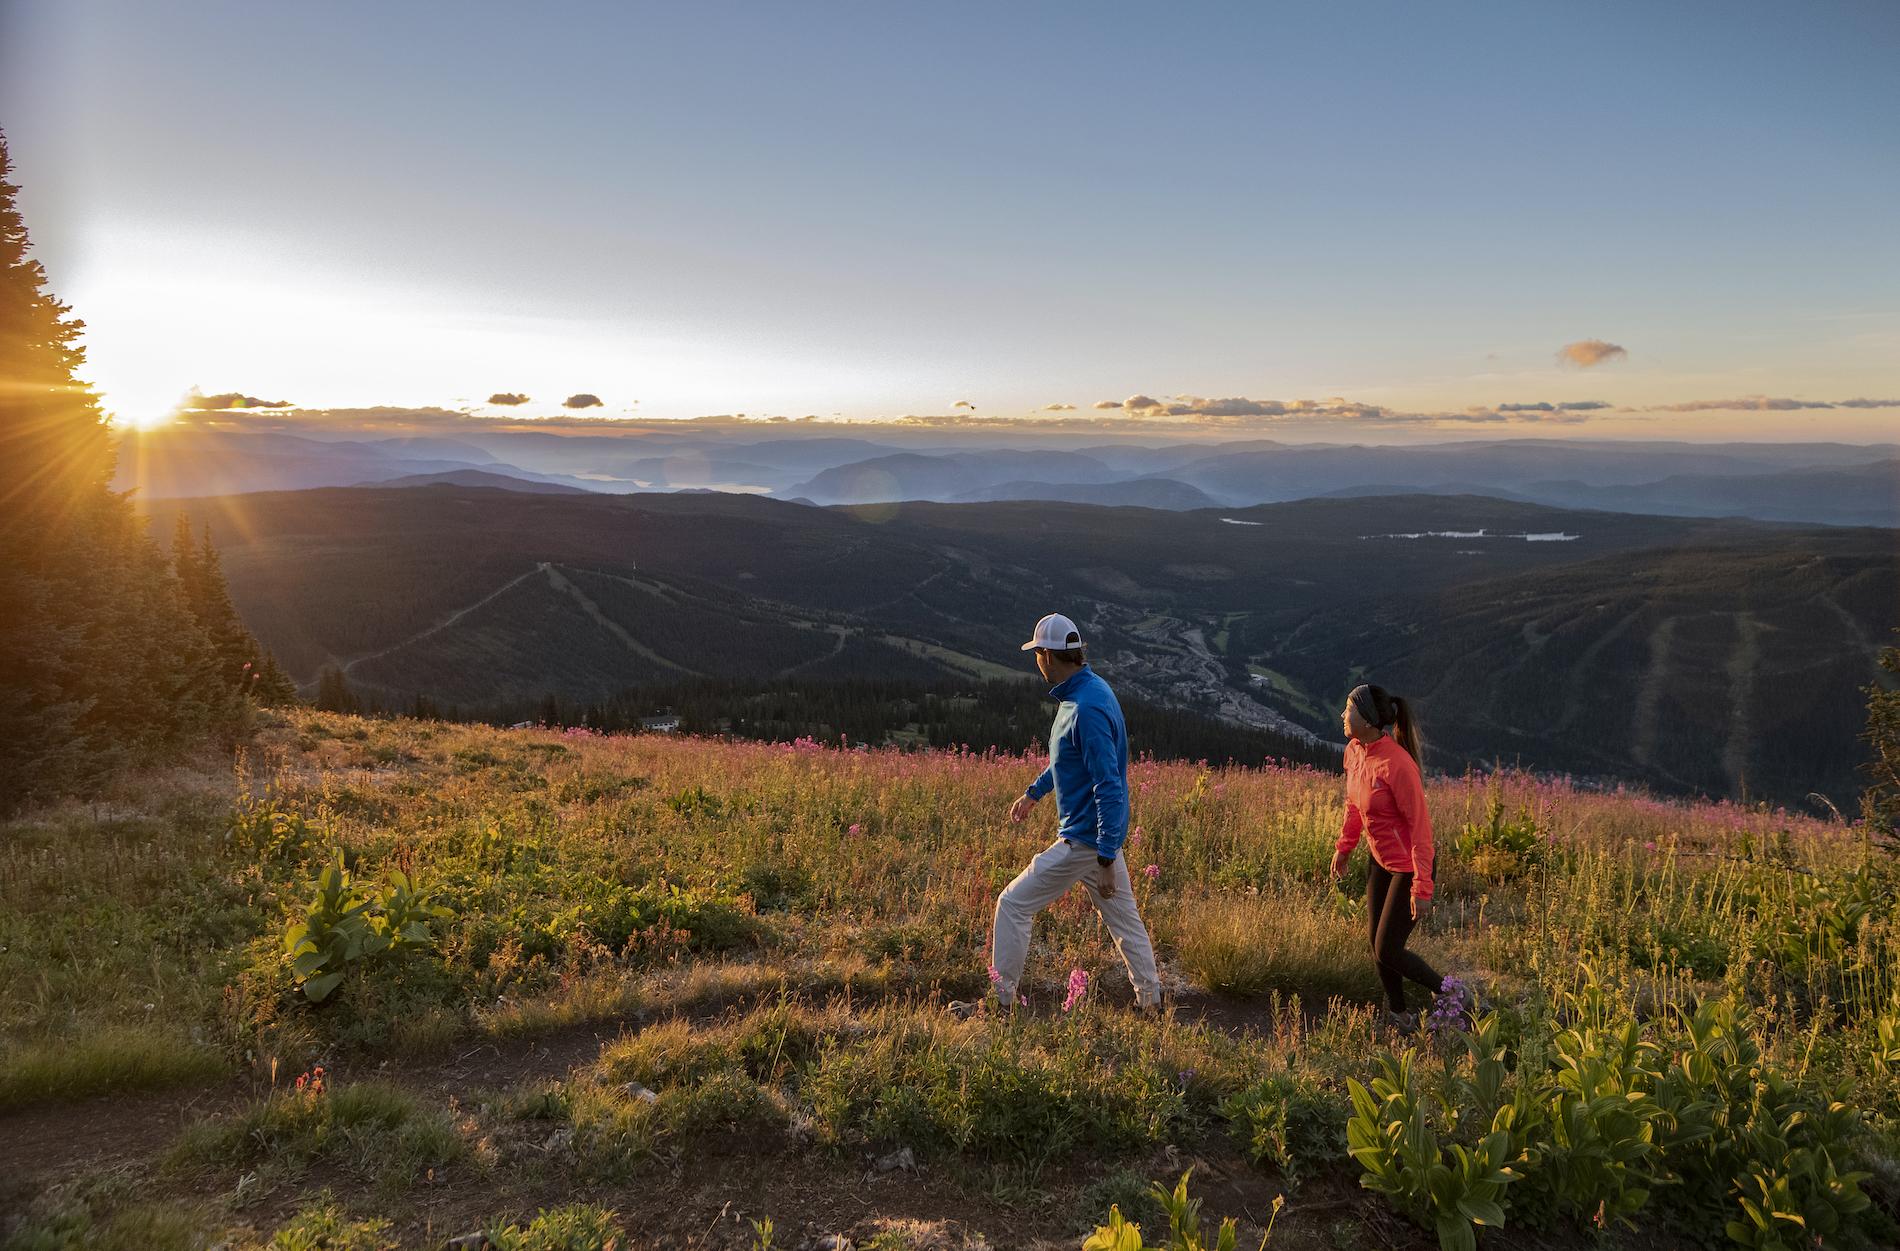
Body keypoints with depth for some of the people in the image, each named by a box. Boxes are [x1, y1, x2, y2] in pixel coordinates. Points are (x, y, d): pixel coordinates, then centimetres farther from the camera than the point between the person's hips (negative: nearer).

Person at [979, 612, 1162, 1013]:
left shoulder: (1088, 709, -25)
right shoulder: (1084, 691, 7)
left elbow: (1110, 787, -28)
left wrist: (1106, 861, -28)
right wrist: (1034, 791, 31)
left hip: (1084, 840, -10)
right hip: (1101, 834, 10)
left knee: (1013, 904, 0)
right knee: (1123, 917, 18)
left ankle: (1001, 998, 10)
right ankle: (1150, 999, 29)